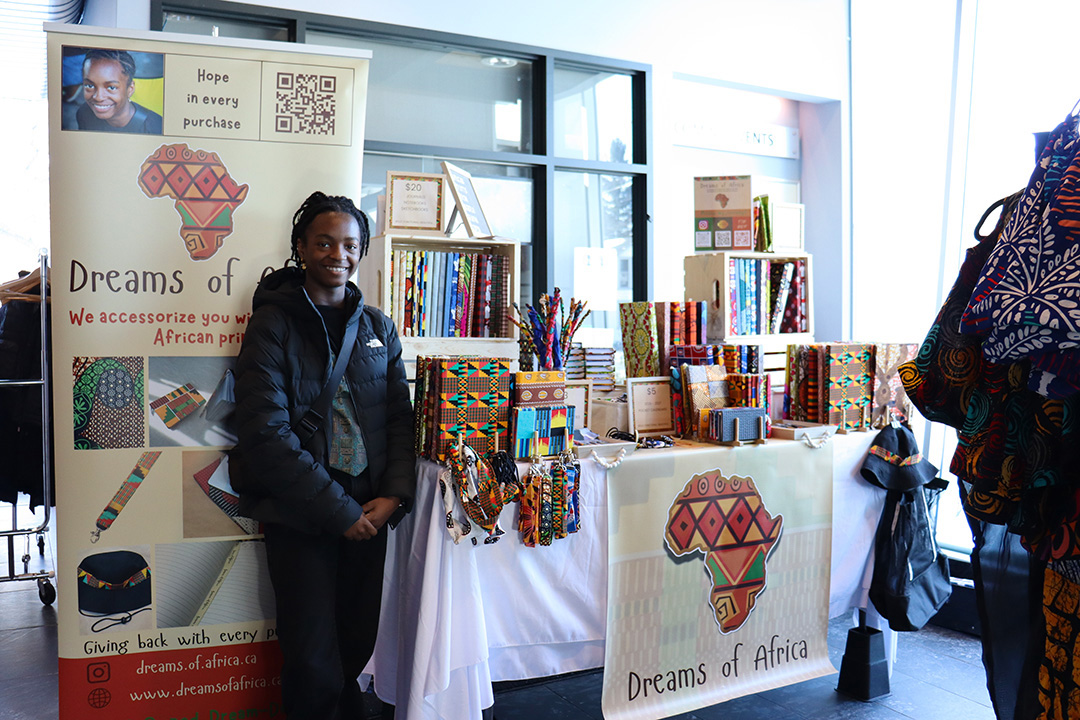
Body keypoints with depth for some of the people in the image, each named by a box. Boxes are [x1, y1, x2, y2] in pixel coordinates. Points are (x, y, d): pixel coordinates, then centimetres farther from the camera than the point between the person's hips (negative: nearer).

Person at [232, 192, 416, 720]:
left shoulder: (377, 327, 10)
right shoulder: (272, 325, -5)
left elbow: (400, 417, 9)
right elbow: (266, 435, -13)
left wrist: (394, 495, -7)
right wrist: (341, 511, -16)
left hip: (369, 514, 4)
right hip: (300, 518, -4)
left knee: (356, 647, 14)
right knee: (313, 666, 0)